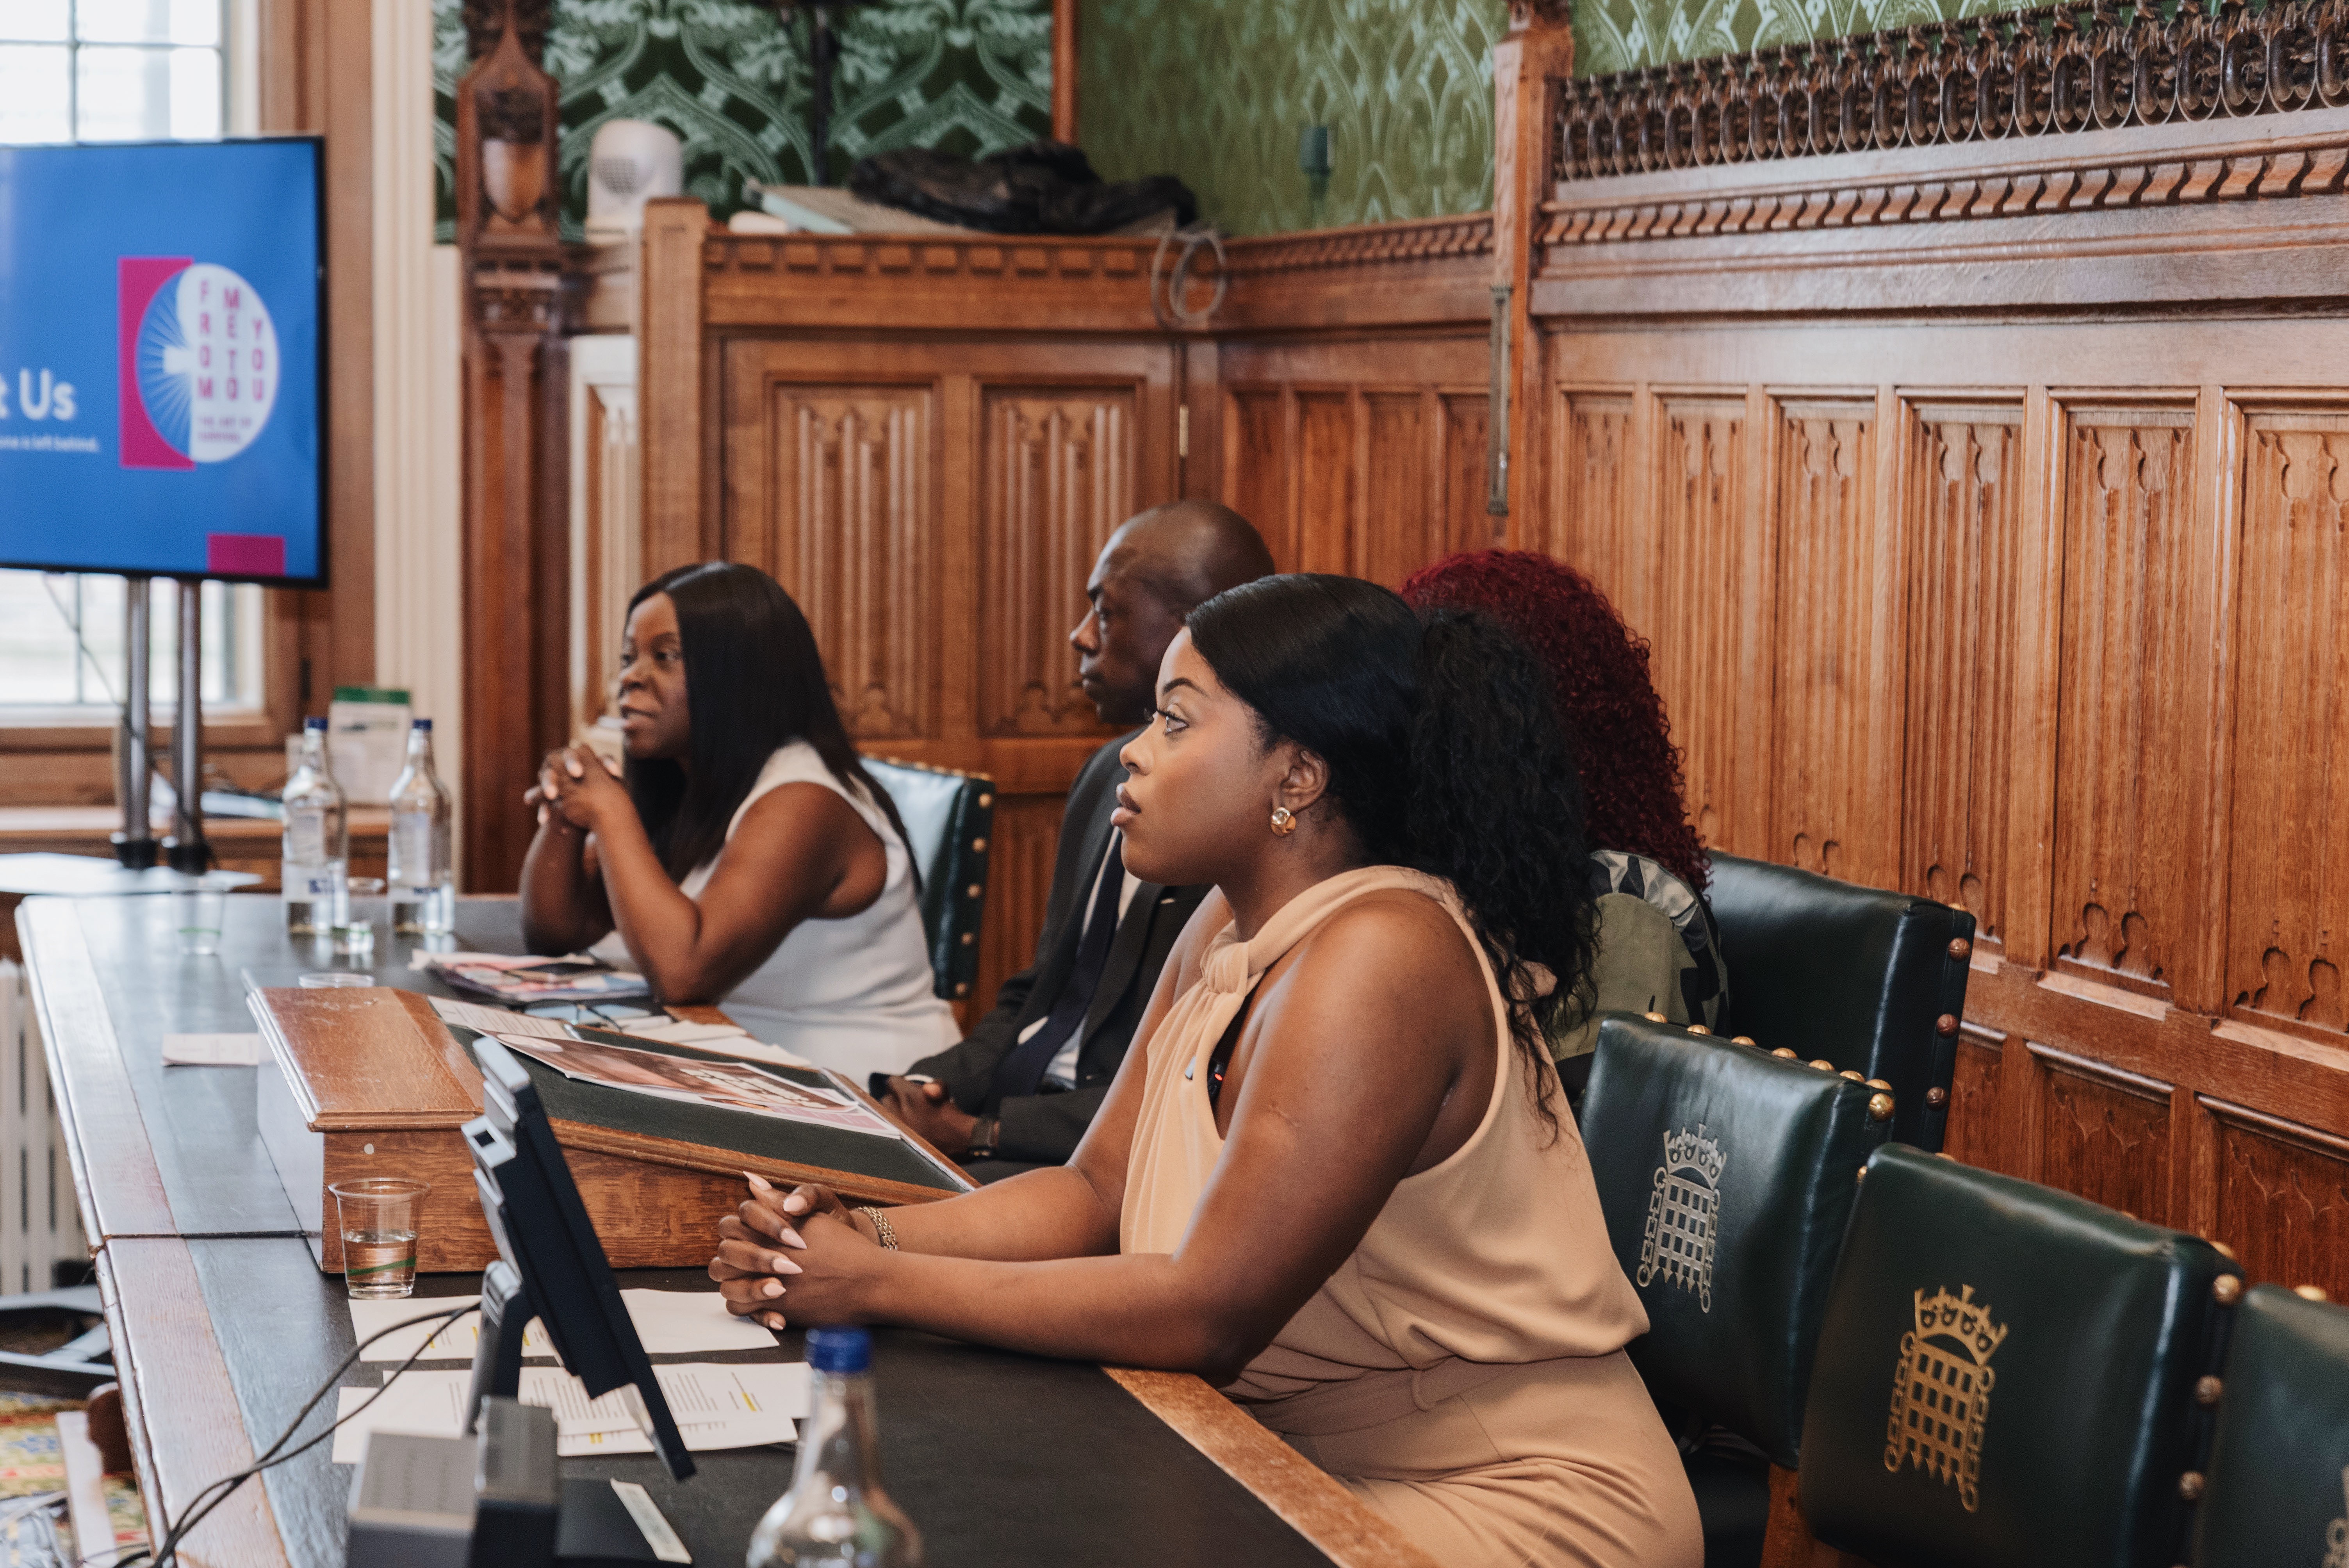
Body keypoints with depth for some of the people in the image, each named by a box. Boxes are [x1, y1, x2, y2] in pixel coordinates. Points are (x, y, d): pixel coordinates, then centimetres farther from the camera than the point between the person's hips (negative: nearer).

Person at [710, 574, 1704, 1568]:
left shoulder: (1377, 959, -24)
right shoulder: (1229, 929, 7)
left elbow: (1209, 1311, -25)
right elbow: (1094, 1191, 8)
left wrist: (881, 1287, -19)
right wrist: (869, 1238, -9)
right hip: (1317, 1472, 8)